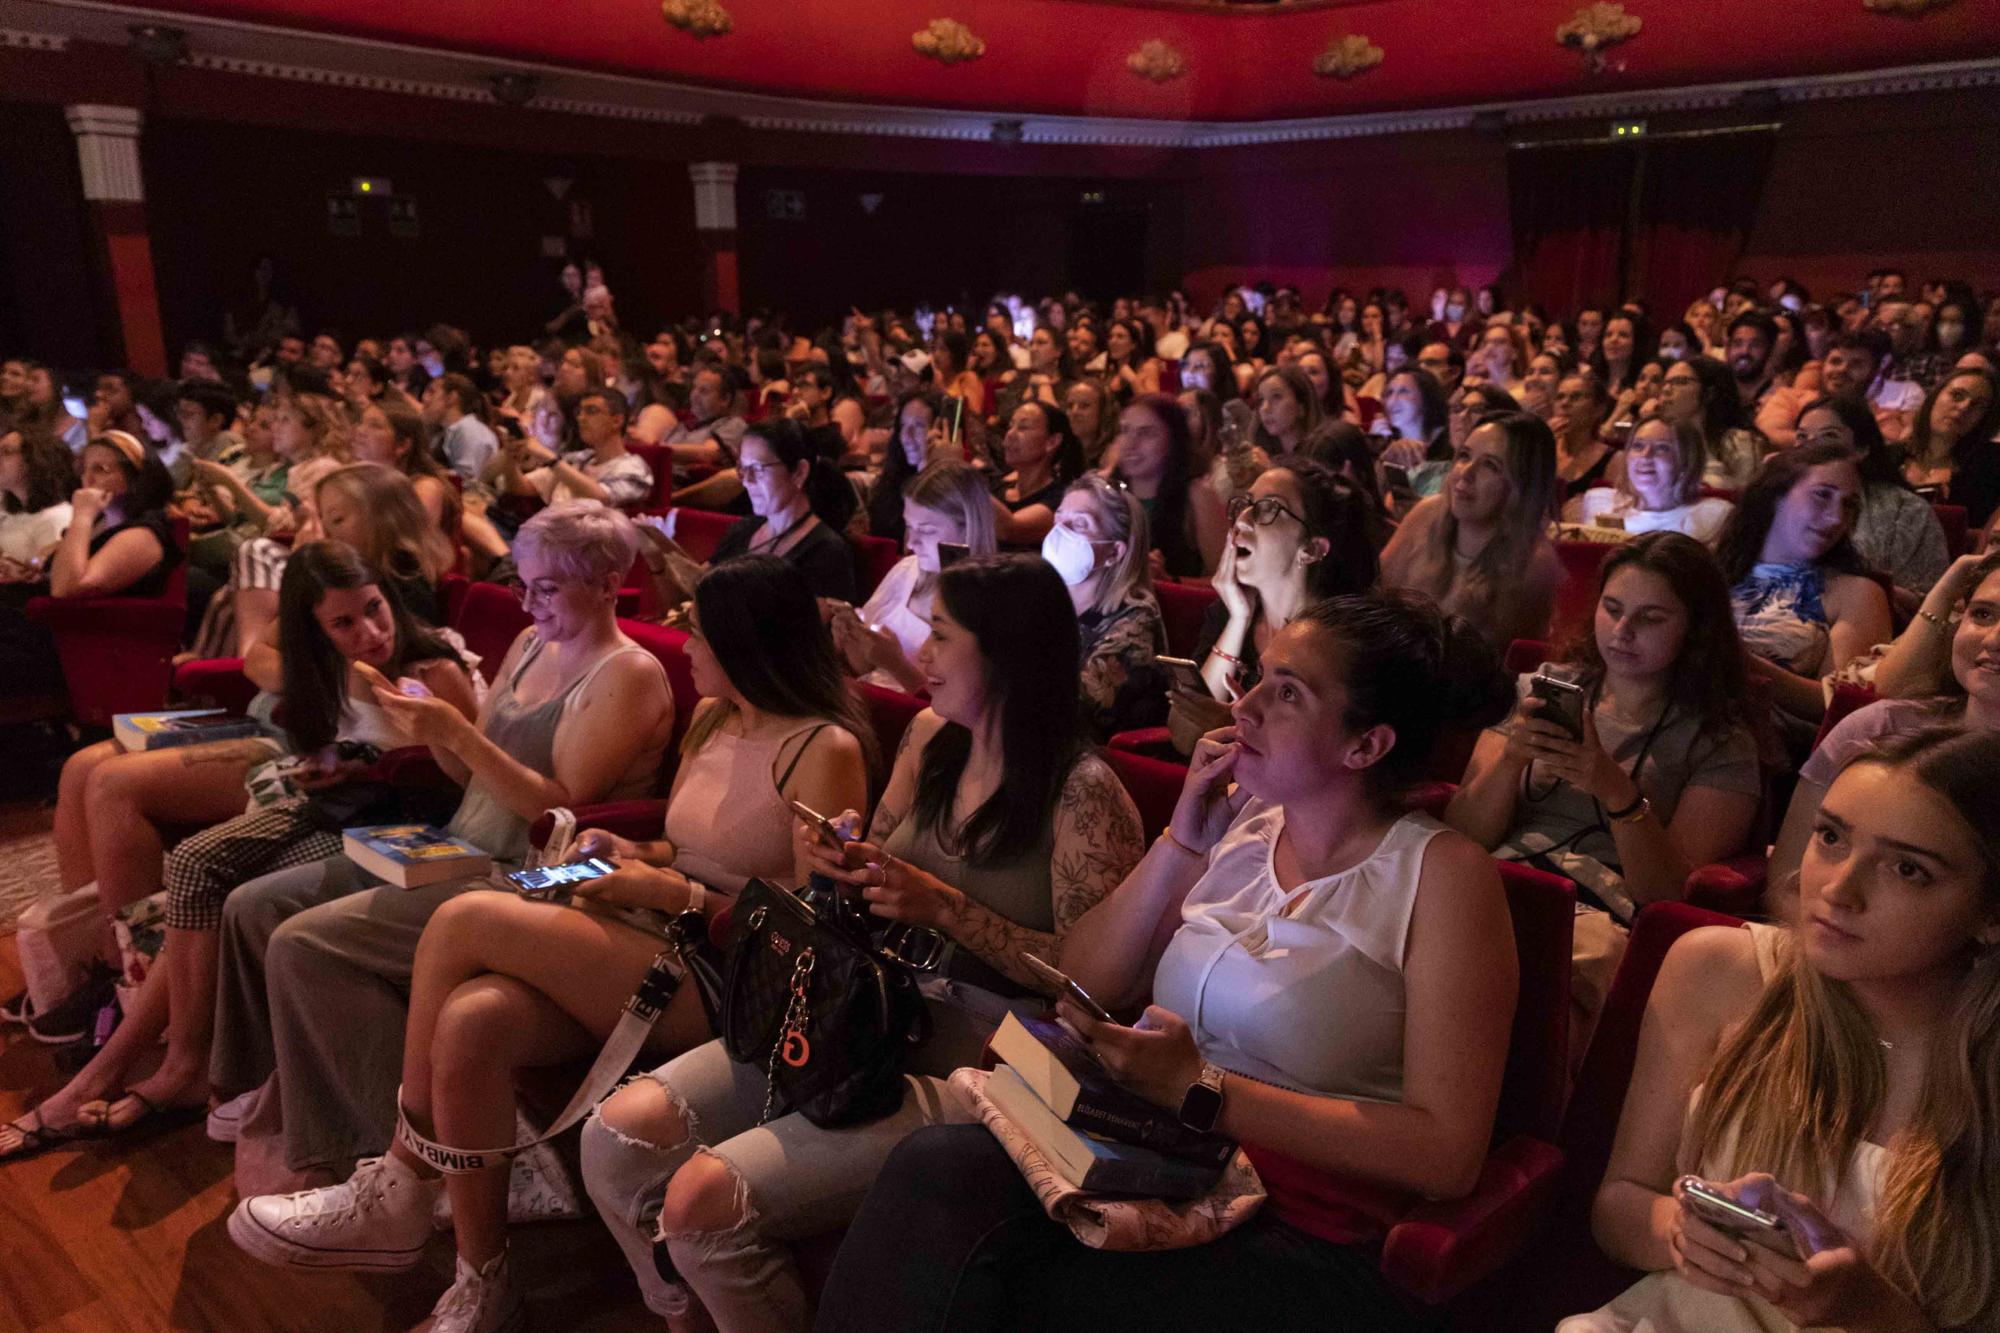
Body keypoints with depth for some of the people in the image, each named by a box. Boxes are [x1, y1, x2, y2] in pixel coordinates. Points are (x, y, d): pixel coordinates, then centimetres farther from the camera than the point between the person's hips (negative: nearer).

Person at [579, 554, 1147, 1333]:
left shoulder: (1083, 793, -15)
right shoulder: (930, 738, 6)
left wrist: (946, 908, -19)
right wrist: (847, 865, -6)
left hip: (983, 1063, -7)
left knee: (706, 1198, -21)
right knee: (620, 1132, -8)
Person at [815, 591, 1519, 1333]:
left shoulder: (1442, 873, -7)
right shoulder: (1241, 821, 9)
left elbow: (1448, 1153, -14)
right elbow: (1087, 984, 11)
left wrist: (1201, 1089, -19)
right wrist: (1184, 842, -2)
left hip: (1308, 1240, -5)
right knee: (935, 1166, -24)